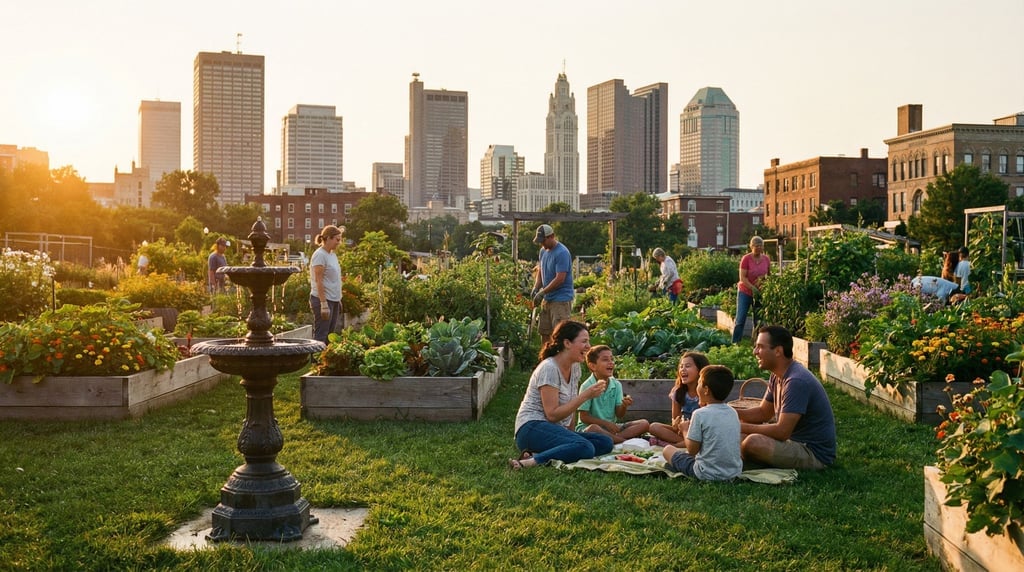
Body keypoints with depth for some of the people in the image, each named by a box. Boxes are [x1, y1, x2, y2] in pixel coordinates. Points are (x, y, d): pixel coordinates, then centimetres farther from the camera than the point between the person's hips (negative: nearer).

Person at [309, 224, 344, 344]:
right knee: (320, 335, -5)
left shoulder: (332, 254, 13)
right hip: (323, 299, -9)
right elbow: (318, 281, -18)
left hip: (334, 300, 9)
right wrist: (324, 304, -21)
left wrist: (338, 300, 14)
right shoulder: (320, 255, -13)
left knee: (330, 333, 11)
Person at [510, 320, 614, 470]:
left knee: (606, 443, -11)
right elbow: (552, 414, -18)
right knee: (585, 448, -32)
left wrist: (570, 434, 7)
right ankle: (532, 461, -29)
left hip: (555, 430, 10)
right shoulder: (549, 368, -13)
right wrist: (586, 395, -17)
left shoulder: (574, 367, 13)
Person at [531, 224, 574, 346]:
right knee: (544, 331, 14)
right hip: (547, 298, 9)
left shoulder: (562, 253, -17)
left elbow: (560, 279, -22)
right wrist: (535, 288, 4)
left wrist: (542, 292, -17)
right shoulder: (543, 251, 10)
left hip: (561, 299, -9)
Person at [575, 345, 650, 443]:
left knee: (644, 424, -7)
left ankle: (613, 439, -24)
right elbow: (584, 417, -13)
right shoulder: (587, 386, -13)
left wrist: (624, 406, -19)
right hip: (587, 428, -6)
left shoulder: (616, 385, 3)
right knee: (593, 429, -42)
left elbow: (619, 415, 3)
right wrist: (606, 423, -17)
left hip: (611, 426, 6)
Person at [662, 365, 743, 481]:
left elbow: (692, 450, -11)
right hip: (735, 473, 6)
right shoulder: (733, 413, 2)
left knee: (667, 449, 12)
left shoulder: (700, 414, -15)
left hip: (707, 475, -6)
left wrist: (685, 430, 9)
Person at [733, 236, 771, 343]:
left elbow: (769, 274, 16)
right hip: (745, 292, -4)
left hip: (759, 293, 4)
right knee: (740, 319, -5)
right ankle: (735, 342, 0)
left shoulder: (766, 259, 2)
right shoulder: (746, 258, -11)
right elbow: (742, 278, -15)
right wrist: (752, 288, -25)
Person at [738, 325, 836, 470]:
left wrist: (742, 427, -20)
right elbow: (763, 413, 15)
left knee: (752, 443, -27)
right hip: (796, 439, 10)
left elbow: (782, 431, -29)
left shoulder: (797, 382, -26)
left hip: (815, 454, -10)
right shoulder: (777, 376, 6)